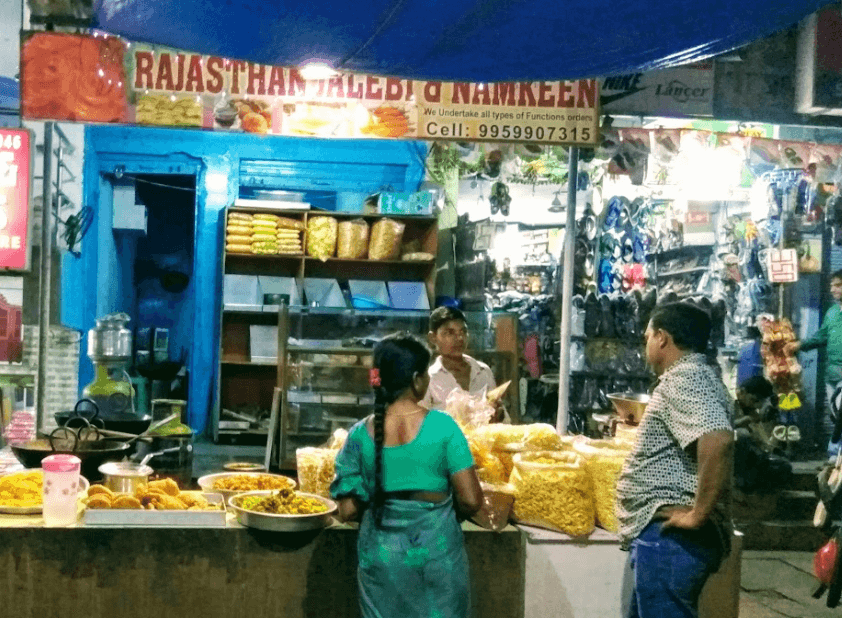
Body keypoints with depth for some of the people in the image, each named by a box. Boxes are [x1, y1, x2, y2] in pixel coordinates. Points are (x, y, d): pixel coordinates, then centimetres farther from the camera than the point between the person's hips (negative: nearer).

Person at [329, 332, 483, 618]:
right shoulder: (442, 426, -13)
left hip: (381, 557, 2)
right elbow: (471, 500, -13)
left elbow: (348, 511, -3)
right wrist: (442, 513, 7)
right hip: (436, 554, -2)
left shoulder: (360, 434, -6)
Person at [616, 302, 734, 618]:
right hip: (665, 537, 11)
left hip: (669, 538, -11)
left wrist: (698, 514, -24)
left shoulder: (682, 379, -15)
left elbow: (717, 441, -31)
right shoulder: (694, 377, 19)